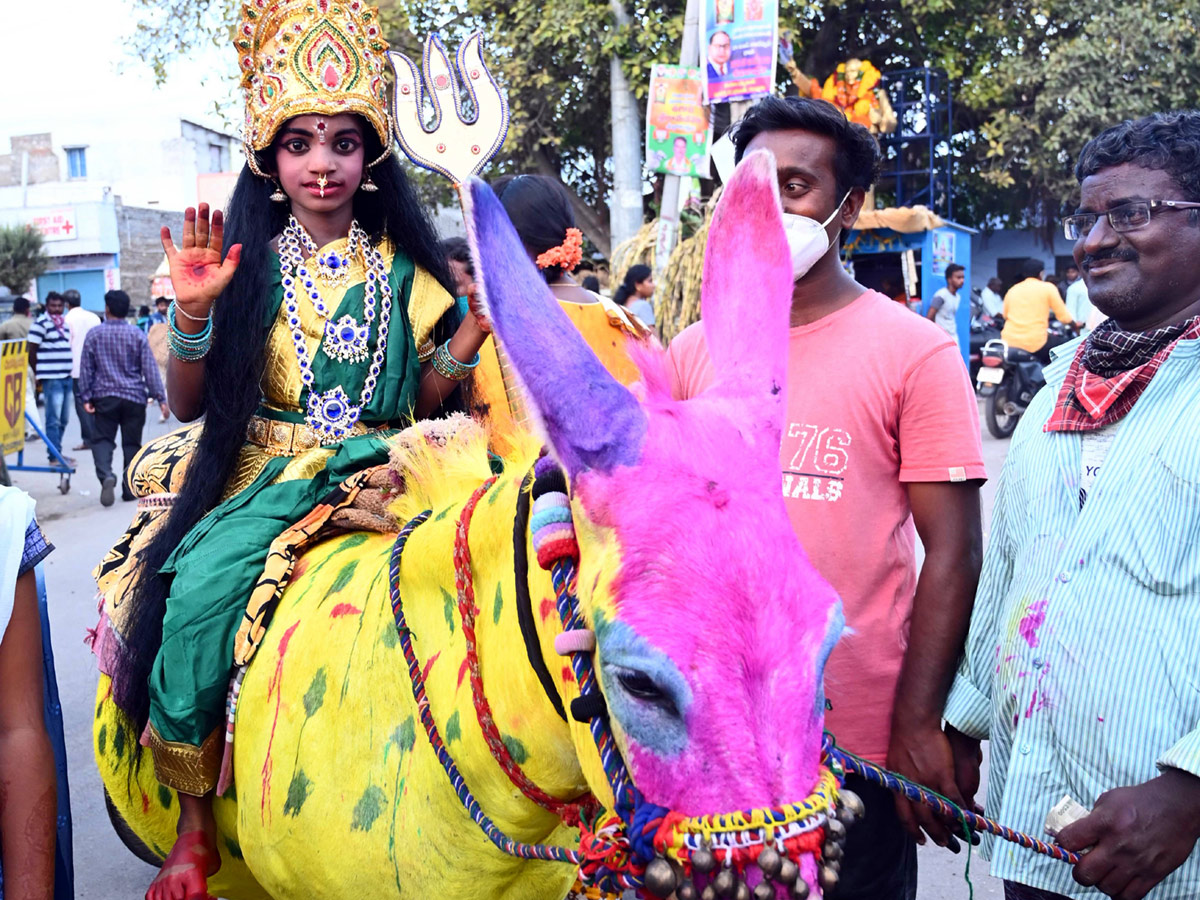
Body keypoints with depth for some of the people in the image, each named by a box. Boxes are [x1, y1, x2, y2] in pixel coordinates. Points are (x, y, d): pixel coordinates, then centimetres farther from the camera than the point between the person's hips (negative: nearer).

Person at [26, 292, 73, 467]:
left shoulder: (65, 324, 16)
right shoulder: (40, 323, -7)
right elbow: (31, 352, -8)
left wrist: (71, 371, 14)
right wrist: (40, 374, -5)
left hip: (67, 378, 8)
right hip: (52, 379, -8)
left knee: (63, 419, 13)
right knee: (54, 419, -6)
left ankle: (56, 451, 24)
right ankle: (55, 456, -3)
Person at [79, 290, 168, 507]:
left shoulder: (94, 334, -1)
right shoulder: (137, 335, -3)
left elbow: (86, 369, 0)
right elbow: (150, 369, -4)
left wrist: (86, 397, 6)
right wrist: (160, 398, -2)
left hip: (105, 396, 0)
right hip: (134, 397, 0)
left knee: (102, 438, 5)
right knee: (132, 443, 9)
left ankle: (106, 475, -21)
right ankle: (129, 487, 11)